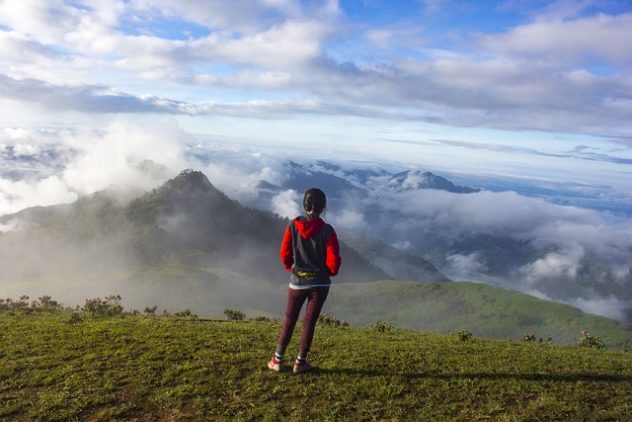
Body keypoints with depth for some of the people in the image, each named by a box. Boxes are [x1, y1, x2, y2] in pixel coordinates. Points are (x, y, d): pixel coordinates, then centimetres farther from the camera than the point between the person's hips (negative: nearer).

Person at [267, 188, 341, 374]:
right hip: (320, 283, -1)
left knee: (289, 320, 14)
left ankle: (277, 360, 19)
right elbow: (333, 260, -12)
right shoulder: (326, 230, -13)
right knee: (309, 322, 9)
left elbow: (285, 254, -1)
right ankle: (300, 362, 15)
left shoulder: (293, 225, -7)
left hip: (297, 281, 2)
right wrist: (329, 272, 10)